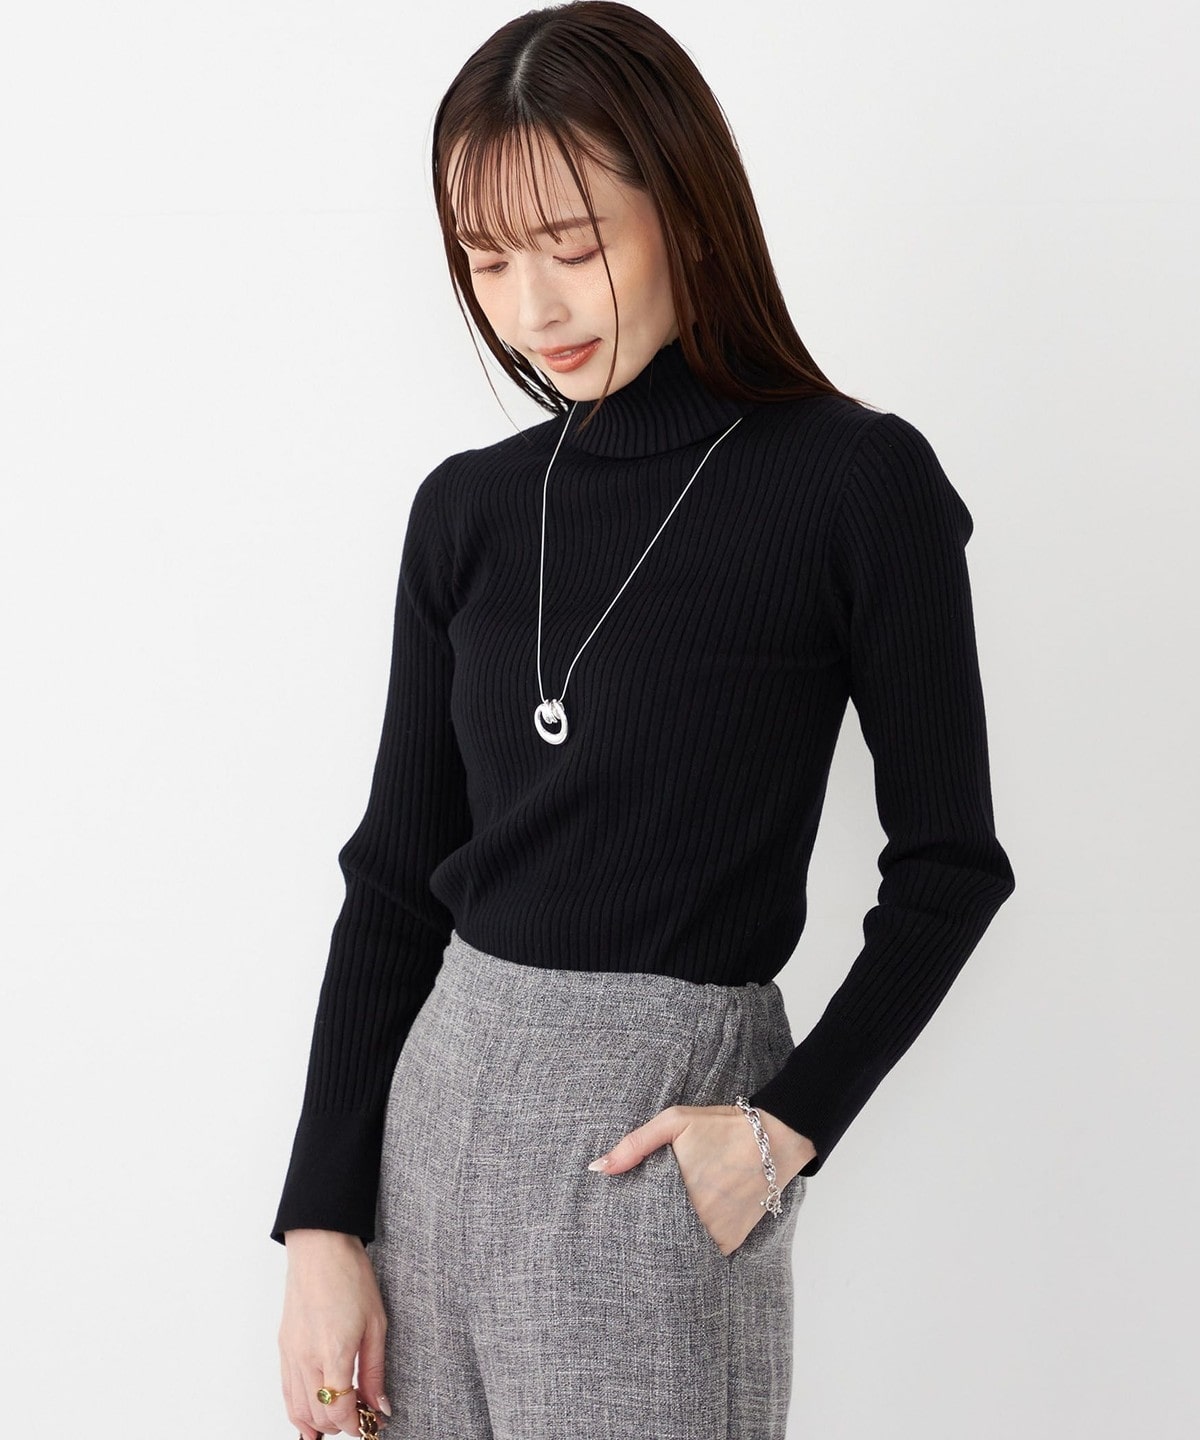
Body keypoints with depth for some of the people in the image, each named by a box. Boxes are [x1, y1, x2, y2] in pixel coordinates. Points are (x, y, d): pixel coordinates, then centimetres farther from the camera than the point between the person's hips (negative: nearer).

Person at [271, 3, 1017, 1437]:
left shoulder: (856, 485, -7)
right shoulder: (468, 508, 5)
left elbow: (947, 862, -1)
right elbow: (395, 874, 6)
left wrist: (788, 1127, -10)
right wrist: (322, 1222, 2)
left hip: (659, 1123, -4)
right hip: (439, 1090, 4)